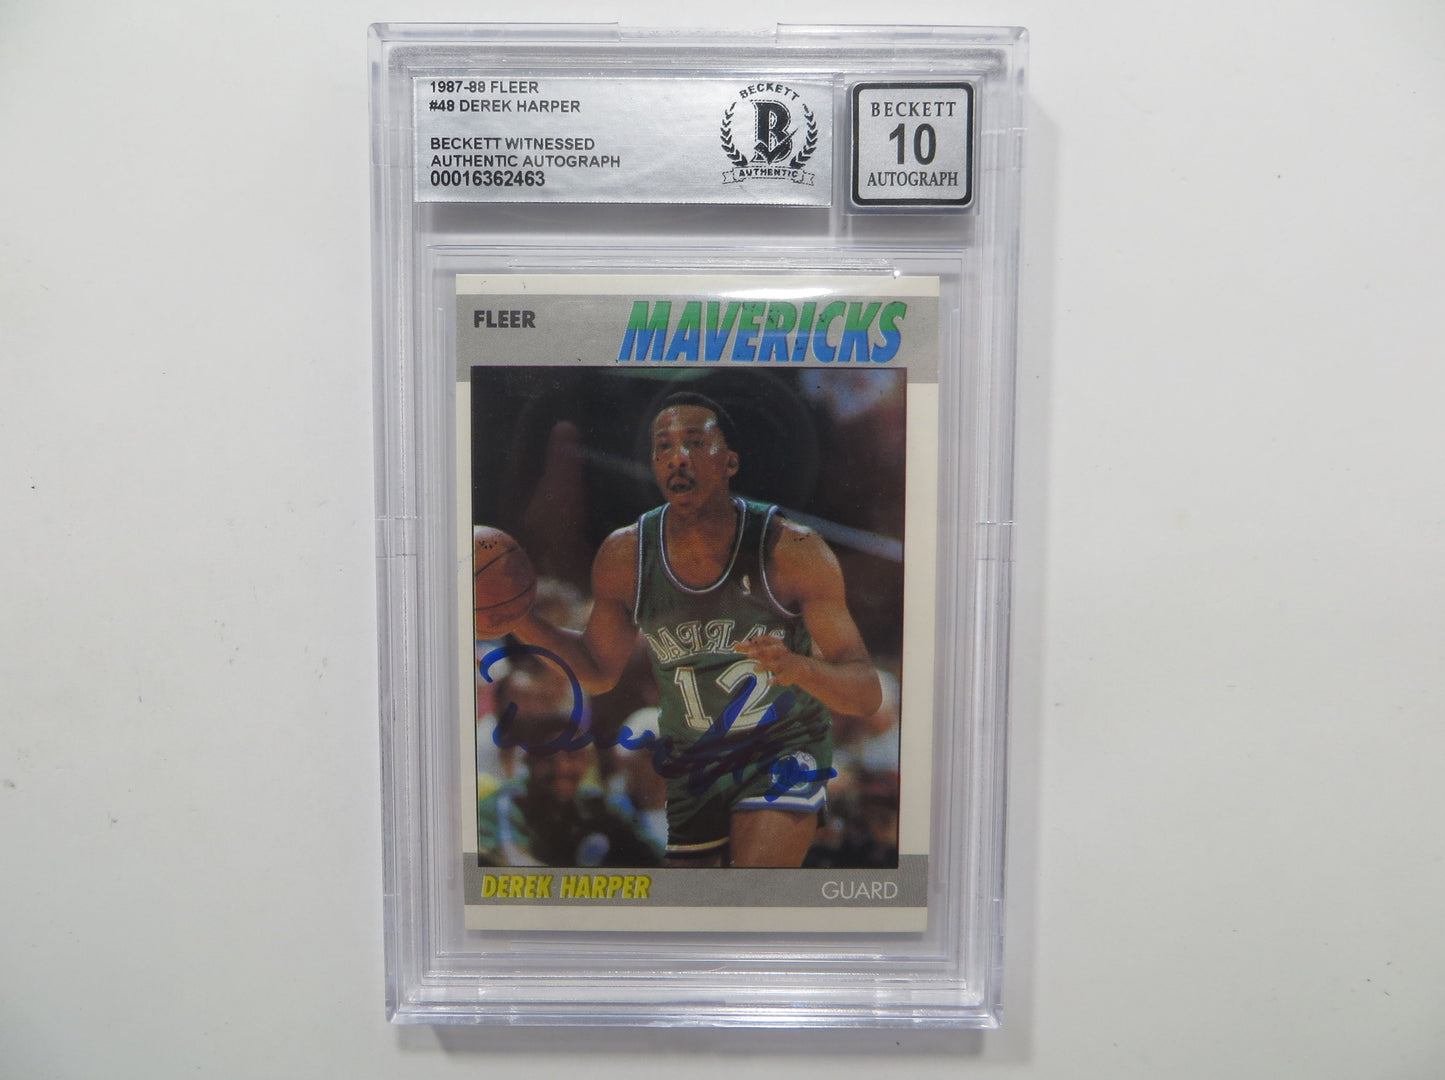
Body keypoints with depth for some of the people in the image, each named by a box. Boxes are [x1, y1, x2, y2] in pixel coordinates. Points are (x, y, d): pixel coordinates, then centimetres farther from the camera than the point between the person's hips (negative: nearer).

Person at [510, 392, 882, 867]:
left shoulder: (792, 550, -19)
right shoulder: (623, 555, -11)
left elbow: (867, 693, -18)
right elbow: (599, 671, 5)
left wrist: (799, 668, -40)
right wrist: (526, 626, -12)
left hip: (783, 753, -3)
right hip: (686, 764, 4)